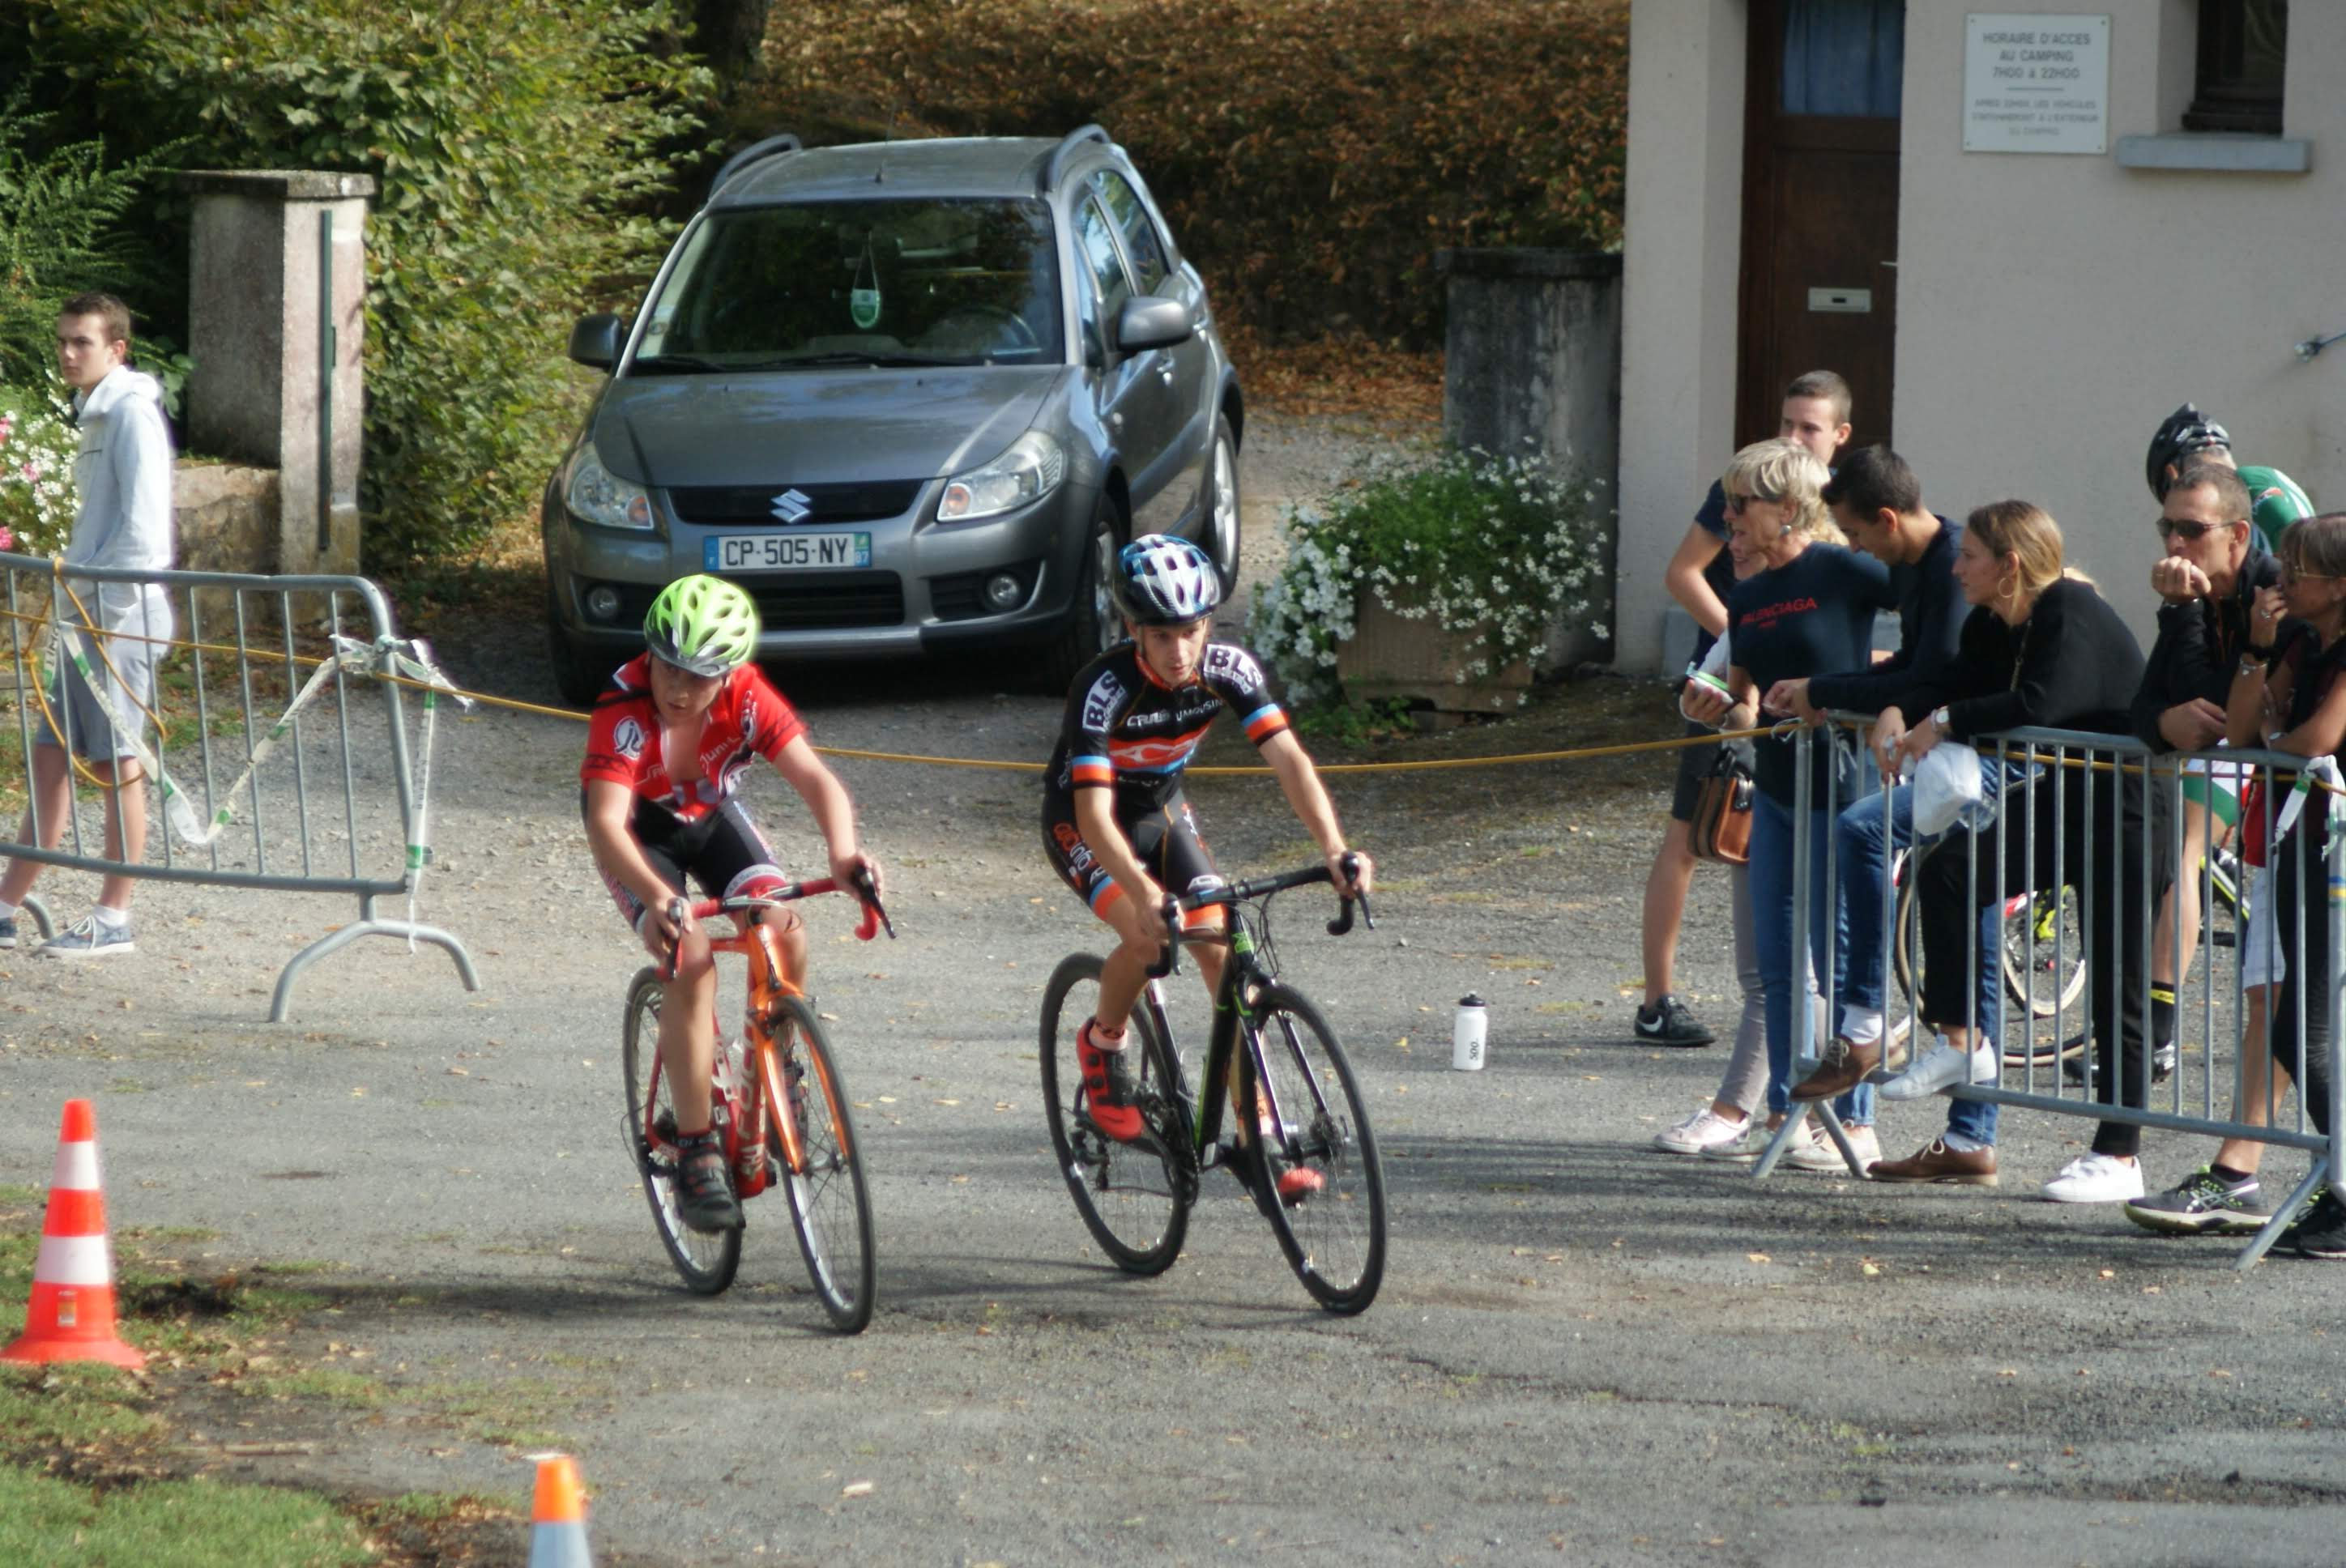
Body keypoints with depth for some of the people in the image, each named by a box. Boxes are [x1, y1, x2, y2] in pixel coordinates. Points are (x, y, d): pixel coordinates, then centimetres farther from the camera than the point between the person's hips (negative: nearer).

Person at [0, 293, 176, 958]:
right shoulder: (97, 413, 17)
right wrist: (74, 583, 15)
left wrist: (92, 587, -16)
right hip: (91, 615, 10)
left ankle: (113, 920, 1)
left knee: (117, 763, -4)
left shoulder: (131, 412, -11)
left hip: (124, 612, -10)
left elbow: (142, 526, -18)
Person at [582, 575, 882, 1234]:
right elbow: (605, 822, -47)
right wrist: (657, 898, -64)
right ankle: (696, 1154, -22)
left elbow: (815, 778, -32)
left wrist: (844, 853, -52)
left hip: (711, 814, 3)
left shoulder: (747, 697, -27)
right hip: (638, 827, -3)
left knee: (784, 931, -21)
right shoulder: (624, 710, -36)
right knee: (692, 958, -26)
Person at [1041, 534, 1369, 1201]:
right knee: (1148, 936, -30)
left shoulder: (1228, 669, -21)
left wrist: (1335, 850, -42)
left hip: (1161, 812, 4)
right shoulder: (1104, 689, -34)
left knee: (1224, 945, -12)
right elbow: (1095, 813, -40)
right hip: (1079, 826, -4)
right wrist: (1145, 894, -55)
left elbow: (1289, 758, -26)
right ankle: (1101, 1044, 2)